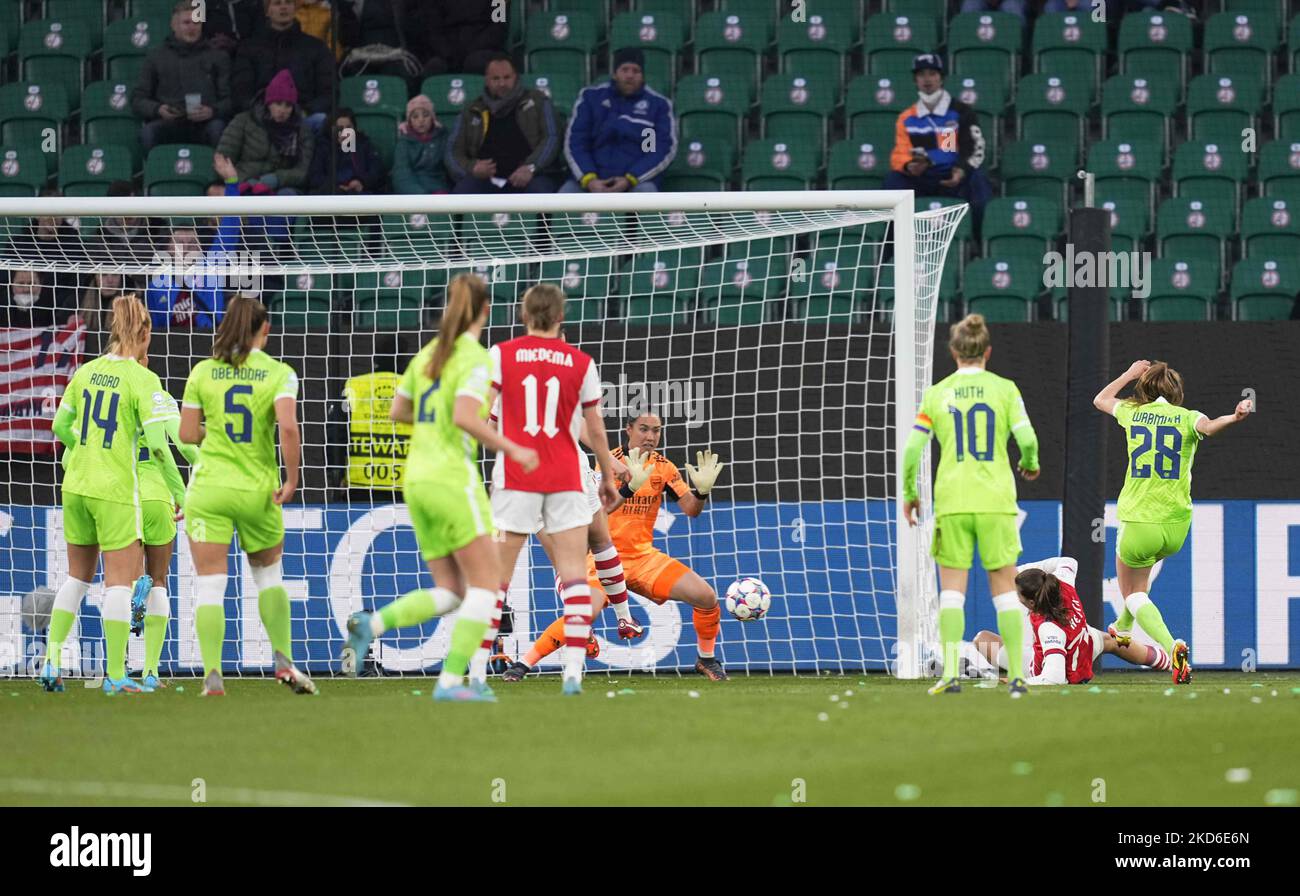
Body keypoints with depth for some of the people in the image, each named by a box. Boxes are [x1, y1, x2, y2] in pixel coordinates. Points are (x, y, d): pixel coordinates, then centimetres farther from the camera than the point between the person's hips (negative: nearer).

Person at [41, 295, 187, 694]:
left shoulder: (86, 372, 4)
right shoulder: (143, 380, -12)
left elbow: (61, 426, 13)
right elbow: (158, 445, -16)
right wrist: (180, 492, -6)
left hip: (76, 485, 5)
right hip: (116, 491, -5)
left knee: (78, 575, 17)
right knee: (119, 581, 1)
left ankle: (51, 661, 13)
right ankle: (115, 674, 1)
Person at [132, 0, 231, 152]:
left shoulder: (218, 58, 22)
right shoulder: (155, 58, 24)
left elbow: (230, 100, 12)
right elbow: (137, 100, 18)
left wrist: (212, 111, -13)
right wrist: (158, 109, -6)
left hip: (204, 124, -1)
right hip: (169, 125, 1)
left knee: (218, 127, -37)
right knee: (148, 131, -34)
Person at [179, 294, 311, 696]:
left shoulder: (203, 372, 0)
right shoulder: (278, 373, -5)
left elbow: (187, 434, 1)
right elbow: (288, 426, -18)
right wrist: (292, 479, -9)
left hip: (209, 486, 0)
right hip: (259, 490, 0)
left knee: (210, 584, 0)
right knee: (269, 575, 22)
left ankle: (212, 673, -10)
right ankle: (284, 661, 15)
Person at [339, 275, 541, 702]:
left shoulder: (428, 354, 13)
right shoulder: (475, 357, -10)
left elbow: (397, 411, 19)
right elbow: (465, 418, -22)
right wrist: (512, 449, -13)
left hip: (417, 481, 8)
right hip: (452, 477, -8)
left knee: (449, 593, 11)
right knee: (484, 586, 0)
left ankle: (370, 625, -10)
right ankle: (451, 680, -9)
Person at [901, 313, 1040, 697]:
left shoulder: (937, 394, 4)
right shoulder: (1004, 389, 2)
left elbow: (911, 449, 0)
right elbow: (1027, 438, -7)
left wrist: (908, 494, 14)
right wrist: (1030, 464, 15)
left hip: (951, 502, 0)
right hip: (996, 500, 0)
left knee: (952, 589, 5)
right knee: (1004, 588, 7)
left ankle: (951, 672, -6)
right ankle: (1016, 673, 4)